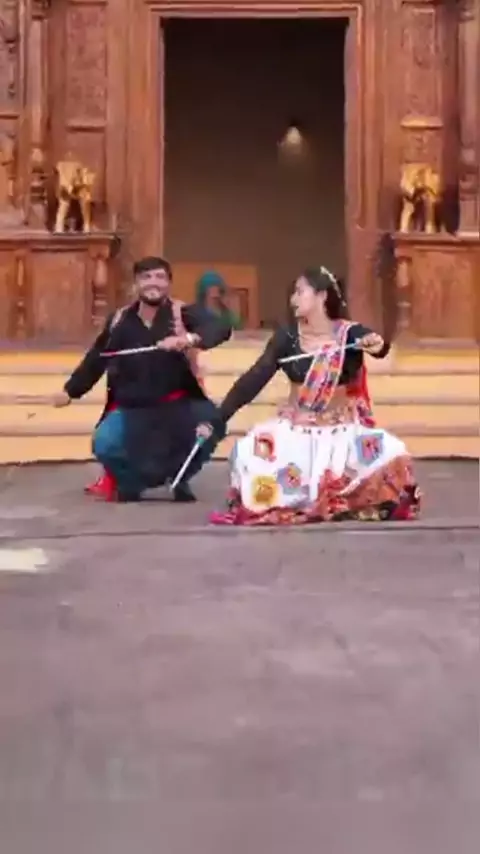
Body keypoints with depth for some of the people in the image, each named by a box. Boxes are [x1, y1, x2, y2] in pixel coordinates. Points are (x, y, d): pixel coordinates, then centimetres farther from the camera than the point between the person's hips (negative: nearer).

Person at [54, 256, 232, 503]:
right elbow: (96, 357, 16)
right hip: (131, 408, 1)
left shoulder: (184, 314, -8)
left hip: (177, 405, -1)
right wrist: (70, 390, 24)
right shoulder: (120, 320, 2)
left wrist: (190, 339, -46)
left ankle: (180, 479, 6)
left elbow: (221, 328, -26)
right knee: (104, 443, -24)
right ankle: (130, 481, 14)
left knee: (211, 424, -26)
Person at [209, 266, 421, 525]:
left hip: (342, 428, -1)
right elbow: (255, 377, -6)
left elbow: (374, 344, -31)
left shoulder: (350, 333, -10)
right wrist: (218, 417, -11)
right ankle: (274, 508, 3)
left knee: (391, 455, -23)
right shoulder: (287, 336, -5)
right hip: (296, 427, 1)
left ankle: (350, 504, 5)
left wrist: (378, 345, -57)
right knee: (248, 452, -23)